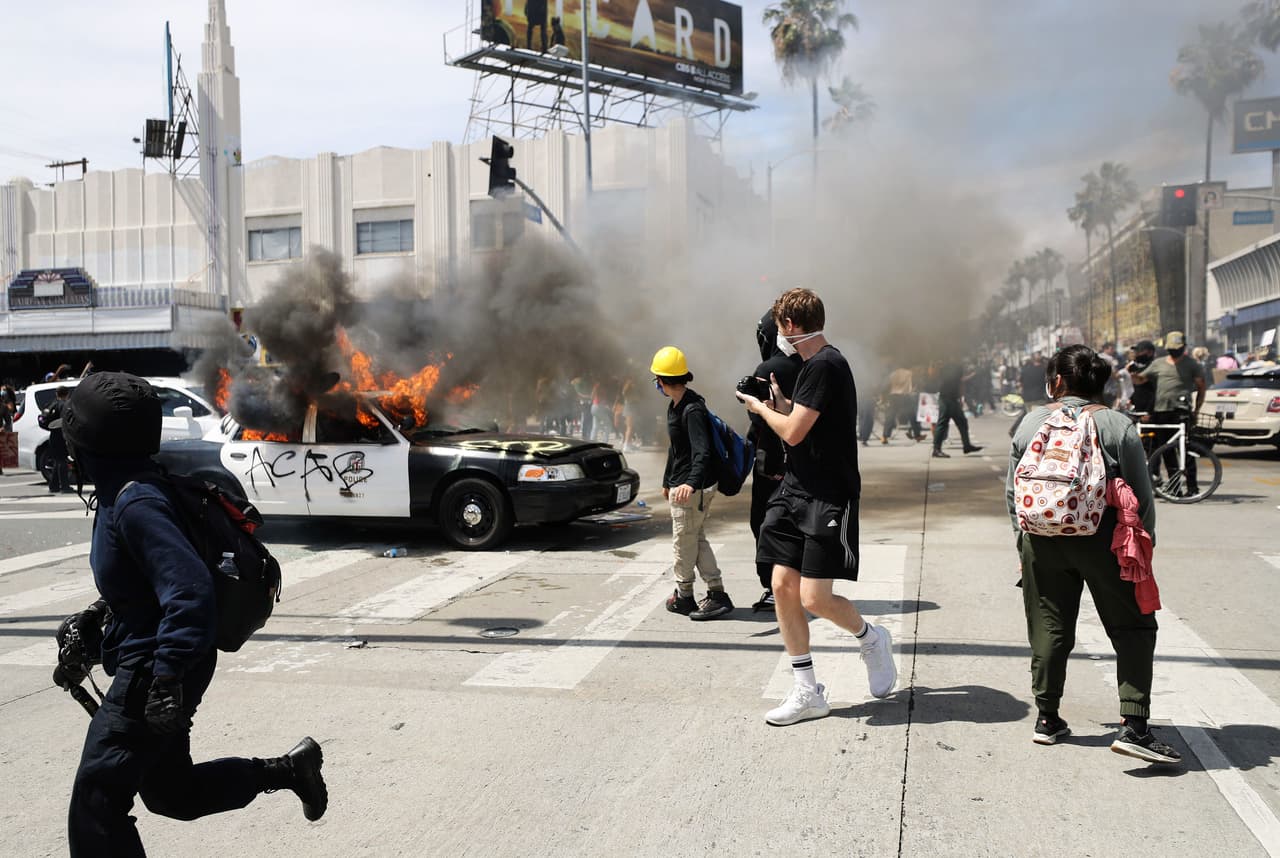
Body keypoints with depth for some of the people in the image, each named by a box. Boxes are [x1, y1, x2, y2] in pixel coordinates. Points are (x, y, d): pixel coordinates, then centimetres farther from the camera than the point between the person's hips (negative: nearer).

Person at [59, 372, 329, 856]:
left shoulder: (134, 503, -22)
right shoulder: (121, 491, 8)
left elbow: (190, 591, -30)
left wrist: (166, 678, -30)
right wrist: (95, 616, 20)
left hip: (150, 672, -10)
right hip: (147, 665, 10)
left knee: (97, 805, -3)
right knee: (171, 792, 21)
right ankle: (289, 769, 27)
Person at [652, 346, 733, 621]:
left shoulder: (692, 410, -21)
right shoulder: (676, 406, 11)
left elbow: (702, 452, -32)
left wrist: (691, 483, -47)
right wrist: (667, 480, 29)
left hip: (695, 488, -10)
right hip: (682, 484, 10)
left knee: (684, 542, 3)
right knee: (697, 540, 13)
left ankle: (683, 597, 18)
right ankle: (717, 595, 16)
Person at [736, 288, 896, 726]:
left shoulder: (825, 365, -16)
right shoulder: (815, 365, 16)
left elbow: (793, 432, -18)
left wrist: (761, 408, -2)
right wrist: (779, 401, 19)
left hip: (828, 497, -10)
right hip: (798, 491, 10)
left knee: (814, 598, -10)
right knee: (782, 585, 4)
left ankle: (872, 639, 23)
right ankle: (807, 693, 12)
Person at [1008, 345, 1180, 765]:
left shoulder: (1031, 423, 5)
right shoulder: (1119, 426, -3)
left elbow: (1012, 491, 9)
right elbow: (1142, 496, -2)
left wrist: (1024, 541, 18)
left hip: (1042, 540, 3)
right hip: (1103, 539, -3)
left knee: (1049, 628, 12)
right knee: (1133, 628, 5)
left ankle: (1047, 717, 20)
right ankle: (1133, 725, -3)